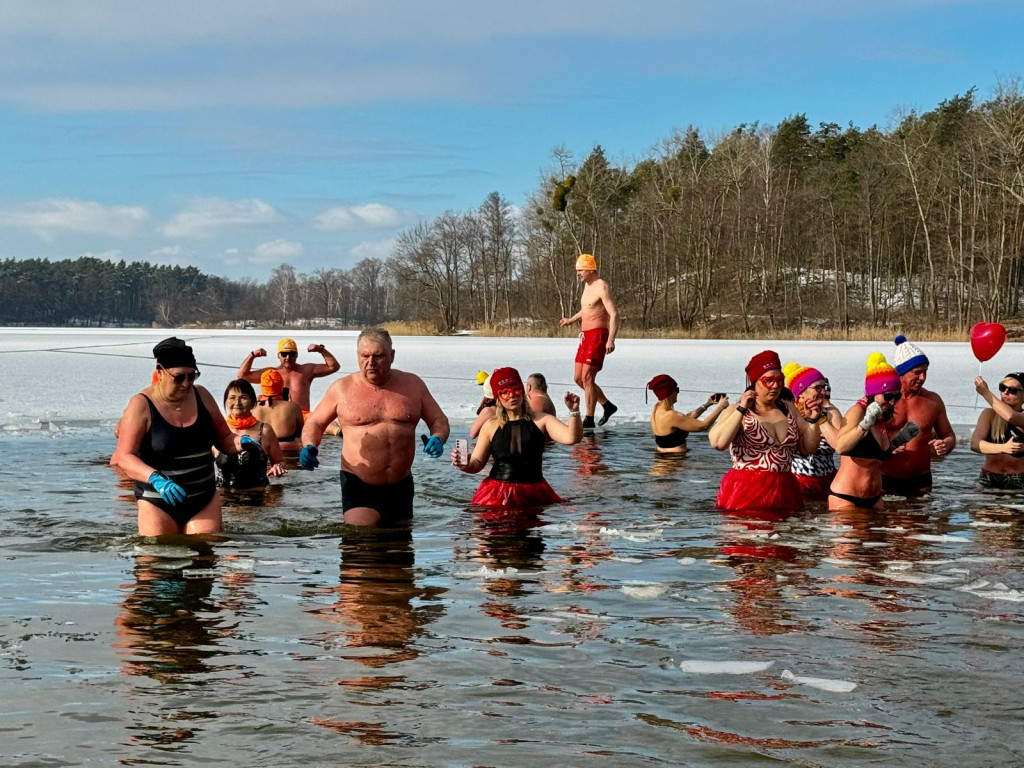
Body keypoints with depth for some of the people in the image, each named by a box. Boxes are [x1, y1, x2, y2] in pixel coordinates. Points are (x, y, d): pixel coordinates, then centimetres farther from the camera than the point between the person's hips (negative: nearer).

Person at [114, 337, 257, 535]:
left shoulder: (202, 396, 7)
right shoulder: (141, 405, -8)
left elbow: (224, 439, 16)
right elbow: (125, 457, -16)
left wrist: (241, 442, -7)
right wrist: (155, 479, -33)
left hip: (205, 502, 4)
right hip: (158, 504, -4)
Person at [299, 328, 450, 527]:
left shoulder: (412, 385, 7)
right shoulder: (342, 388, 2)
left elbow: (439, 420, 14)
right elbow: (315, 422, 12)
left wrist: (437, 439, -9)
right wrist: (309, 446, -9)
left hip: (400, 486, 3)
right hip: (358, 486, -3)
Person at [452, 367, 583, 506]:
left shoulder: (541, 420, 4)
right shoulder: (491, 426, 7)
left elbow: (571, 438, -9)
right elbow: (476, 464, 9)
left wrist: (574, 412, -25)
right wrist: (465, 465, -14)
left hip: (534, 493, 0)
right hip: (496, 495, 0)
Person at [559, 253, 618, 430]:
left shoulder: (601, 287, -13)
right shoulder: (588, 286, 16)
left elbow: (614, 314, -21)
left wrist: (611, 340, -30)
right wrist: (571, 320, 17)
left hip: (598, 335, -10)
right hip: (585, 336, 10)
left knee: (587, 377, -12)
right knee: (578, 378, 10)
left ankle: (589, 419, -8)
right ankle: (607, 406, 23)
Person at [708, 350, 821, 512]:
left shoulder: (788, 410, 16)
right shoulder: (737, 412, 1)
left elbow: (808, 448, 17)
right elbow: (717, 443, -17)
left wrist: (812, 420, 3)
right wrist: (741, 410, -18)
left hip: (784, 492, 4)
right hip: (746, 492, -4)